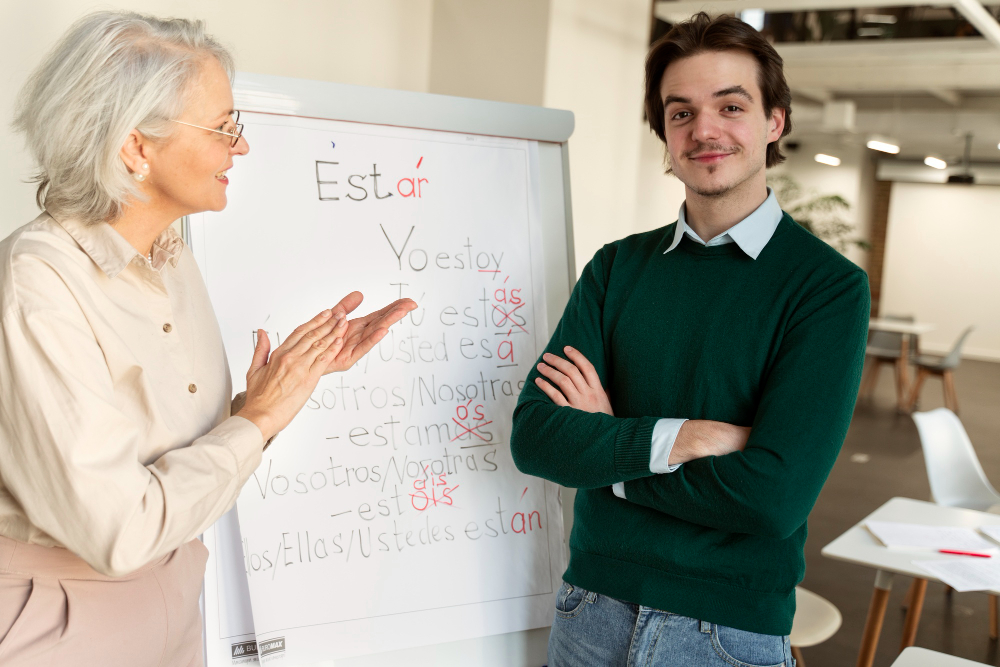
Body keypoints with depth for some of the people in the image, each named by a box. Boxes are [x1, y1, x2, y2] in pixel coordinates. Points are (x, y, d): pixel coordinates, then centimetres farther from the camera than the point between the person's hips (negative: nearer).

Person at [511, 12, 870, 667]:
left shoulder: (829, 285, -10)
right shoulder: (617, 266, 1)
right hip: (592, 607, 3)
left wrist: (602, 448, -12)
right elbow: (534, 436, -9)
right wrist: (689, 437, -21)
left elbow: (776, 496, -20)